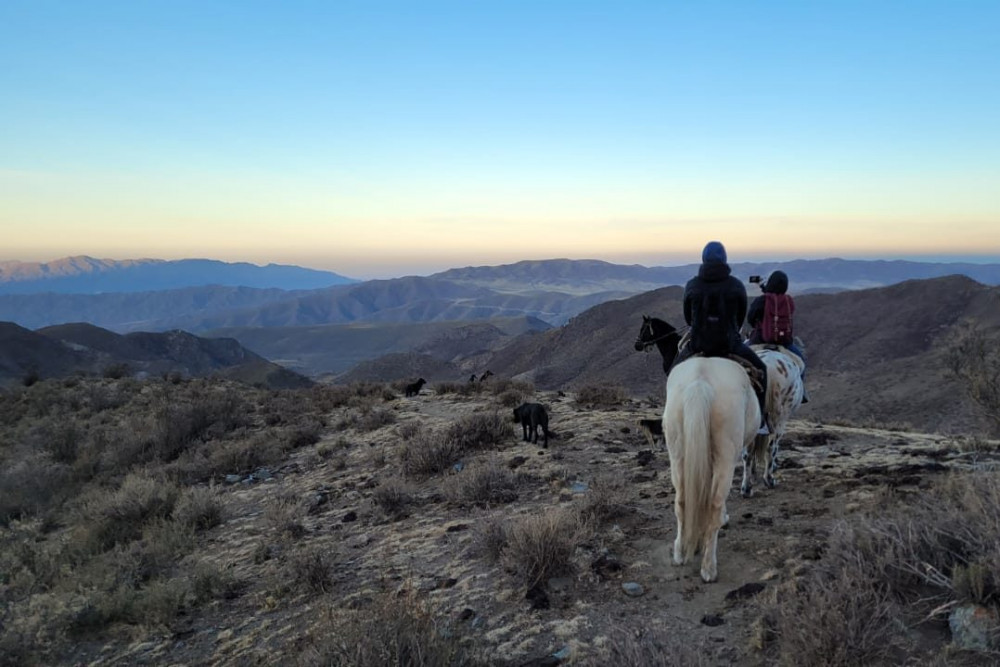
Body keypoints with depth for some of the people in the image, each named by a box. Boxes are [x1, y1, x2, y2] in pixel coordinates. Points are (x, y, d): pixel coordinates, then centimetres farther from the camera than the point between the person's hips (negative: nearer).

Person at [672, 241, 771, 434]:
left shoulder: (692, 286, -3)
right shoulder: (736, 285, -3)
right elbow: (741, 316, 9)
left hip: (698, 344, 1)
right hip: (729, 344, -1)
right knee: (759, 369, 20)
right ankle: (759, 418, 15)